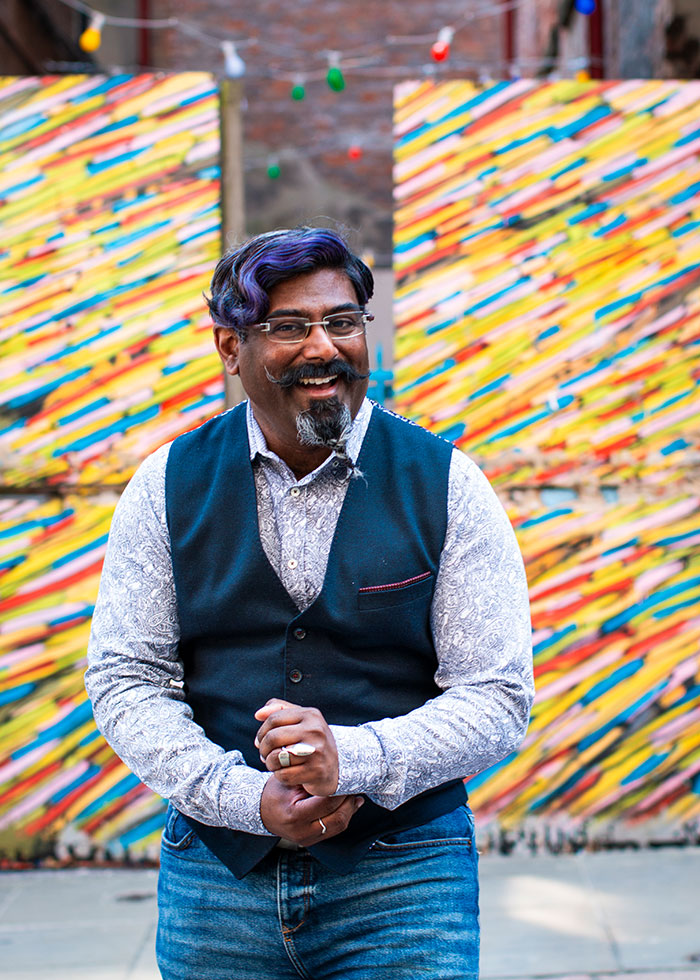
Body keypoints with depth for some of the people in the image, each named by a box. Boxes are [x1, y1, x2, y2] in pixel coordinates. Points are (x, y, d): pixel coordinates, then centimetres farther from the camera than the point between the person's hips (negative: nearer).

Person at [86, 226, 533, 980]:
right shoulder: (169, 485, 1)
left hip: (402, 879, -1)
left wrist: (353, 759, -22)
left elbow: (497, 697, -6)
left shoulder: (448, 487, -3)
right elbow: (124, 679, -1)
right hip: (215, 877, 2)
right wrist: (247, 799, -15)